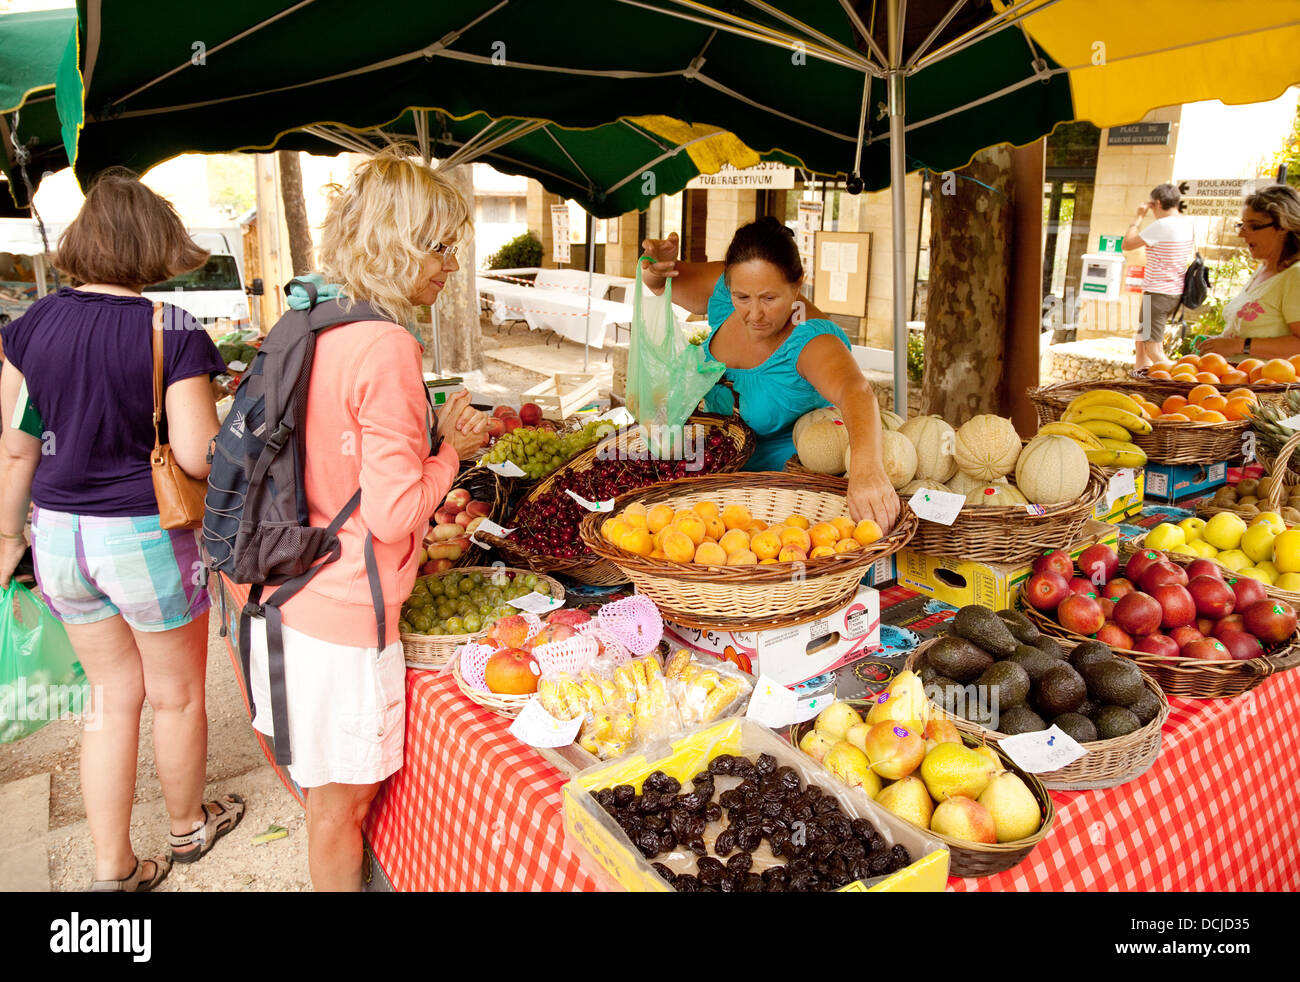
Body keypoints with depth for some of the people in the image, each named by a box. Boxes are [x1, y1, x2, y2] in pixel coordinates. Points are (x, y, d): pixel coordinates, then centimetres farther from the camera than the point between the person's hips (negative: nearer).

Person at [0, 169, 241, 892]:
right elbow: (198, 455, -18)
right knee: (177, 696, 17)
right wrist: (224, 424, 3)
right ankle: (189, 826, 40)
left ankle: (113, 868, 29)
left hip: (61, 534, 5)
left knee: (114, 696, 20)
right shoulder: (173, 331, -16)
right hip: (148, 536, -5)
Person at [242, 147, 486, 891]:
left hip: (292, 598, 9)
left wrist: (433, 437, 10)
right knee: (342, 804, 13)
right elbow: (394, 514, -22)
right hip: (344, 619, -9)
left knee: (330, 794, 25)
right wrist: (452, 450, -7)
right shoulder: (387, 348, -21)